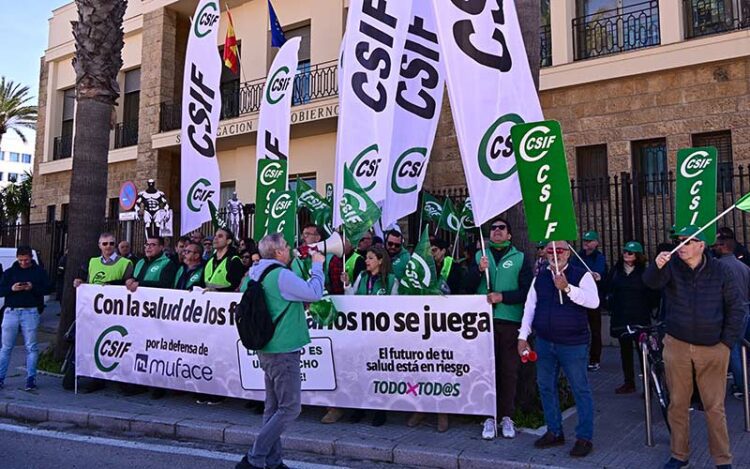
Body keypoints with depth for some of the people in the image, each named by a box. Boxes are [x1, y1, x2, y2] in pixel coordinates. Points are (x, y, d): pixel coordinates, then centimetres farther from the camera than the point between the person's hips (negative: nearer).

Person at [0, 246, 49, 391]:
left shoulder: (39, 272, 6)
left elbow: (47, 288, 1)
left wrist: (33, 288, -17)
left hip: (30, 312, -2)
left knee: (31, 347, 1)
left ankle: (31, 378, 6)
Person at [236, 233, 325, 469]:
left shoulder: (259, 273, 10)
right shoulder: (281, 275, -18)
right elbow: (314, 293, -17)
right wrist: (317, 265, -5)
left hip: (268, 349, 10)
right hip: (283, 351, -10)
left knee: (274, 407, 15)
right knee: (290, 408, -3)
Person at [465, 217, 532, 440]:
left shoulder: (519, 258, 6)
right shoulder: (480, 256, 12)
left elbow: (527, 291, -1)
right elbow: (468, 287, 4)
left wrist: (502, 296, -13)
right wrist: (479, 270, -13)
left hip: (510, 320, -1)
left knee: (510, 370, 5)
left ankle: (507, 416, 16)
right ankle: (489, 417, 11)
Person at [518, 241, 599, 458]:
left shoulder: (581, 275, -5)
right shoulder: (540, 278, 8)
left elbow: (594, 301, -19)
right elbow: (529, 307, 8)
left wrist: (567, 288, -29)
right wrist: (523, 336, 3)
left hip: (573, 344, -5)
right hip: (544, 342, 5)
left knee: (580, 389, 2)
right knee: (546, 387, 13)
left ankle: (584, 438, 15)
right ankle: (554, 432, 28)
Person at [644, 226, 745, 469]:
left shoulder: (720, 271, -1)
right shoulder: (671, 266, -2)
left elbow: (736, 308, 4)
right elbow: (652, 282, -23)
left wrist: (727, 342, -1)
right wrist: (657, 266, -45)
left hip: (713, 350, -1)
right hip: (677, 346, 1)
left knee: (715, 407, 5)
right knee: (677, 404, 10)